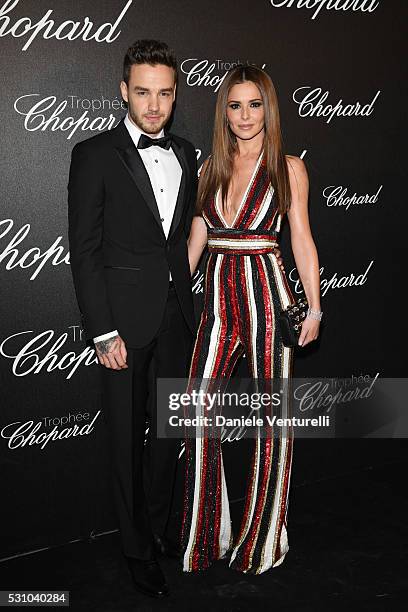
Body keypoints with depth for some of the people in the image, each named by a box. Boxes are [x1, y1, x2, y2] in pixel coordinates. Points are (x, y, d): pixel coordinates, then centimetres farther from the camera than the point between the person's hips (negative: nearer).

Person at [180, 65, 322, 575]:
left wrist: (315, 307, -3)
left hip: (268, 293, -3)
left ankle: (263, 537, 22)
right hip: (218, 295, 3)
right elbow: (196, 238, 13)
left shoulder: (289, 168, 3)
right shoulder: (210, 168, 12)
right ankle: (204, 537, 16)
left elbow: (302, 240, 1)